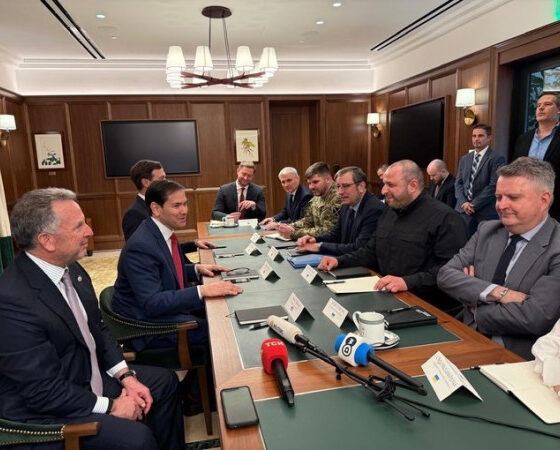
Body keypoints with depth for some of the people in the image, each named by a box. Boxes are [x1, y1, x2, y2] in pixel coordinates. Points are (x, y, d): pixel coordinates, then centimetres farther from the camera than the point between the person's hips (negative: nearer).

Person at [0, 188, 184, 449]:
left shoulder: (69, 268, -5)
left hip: (89, 375, 9)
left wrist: (126, 375, -4)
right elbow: (45, 392, -25)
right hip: (45, 410, -8)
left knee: (164, 381, 12)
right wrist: (110, 406, -16)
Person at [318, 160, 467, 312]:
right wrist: (339, 260, 7)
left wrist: (408, 282, -29)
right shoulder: (389, 213, 17)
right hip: (385, 296, 8)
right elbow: (371, 252, 22)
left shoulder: (445, 218, -9)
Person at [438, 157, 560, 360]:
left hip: (519, 358, -5)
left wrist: (476, 309, -7)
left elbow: (533, 318, -21)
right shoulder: (486, 231, 6)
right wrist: (497, 292, -17)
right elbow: (445, 275, -3)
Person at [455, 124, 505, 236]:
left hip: (485, 213, -4)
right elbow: (458, 183, 12)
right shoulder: (465, 159, 16)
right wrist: (464, 203, -4)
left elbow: (493, 186, -11)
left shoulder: (497, 159, -3)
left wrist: (474, 205, -12)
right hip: (463, 210, 4)